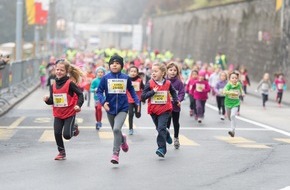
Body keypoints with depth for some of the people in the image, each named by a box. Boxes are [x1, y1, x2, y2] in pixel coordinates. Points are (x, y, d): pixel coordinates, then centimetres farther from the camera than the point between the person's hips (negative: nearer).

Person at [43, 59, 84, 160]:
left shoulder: (70, 83, -12)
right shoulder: (53, 85, 3)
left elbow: (80, 94, -10)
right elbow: (52, 100, 8)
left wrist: (78, 105, -22)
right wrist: (47, 100, -13)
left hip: (69, 114, -5)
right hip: (58, 114, 5)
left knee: (67, 135, -9)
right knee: (57, 133, -1)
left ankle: (74, 128, 27)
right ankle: (61, 152, 19)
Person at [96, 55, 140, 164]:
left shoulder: (126, 78, -3)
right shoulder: (105, 78, -6)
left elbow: (131, 90, 11)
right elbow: (99, 91, -2)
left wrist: (137, 102, 3)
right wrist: (103, 102, -18)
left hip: (122, 108, -2)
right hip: (110, 109, 2)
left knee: (117, 129, -22)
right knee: (115, 131, 17)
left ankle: (115, 153, -12)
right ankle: (123, 140, 52)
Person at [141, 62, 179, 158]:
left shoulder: (167, 83, -2)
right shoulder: (150, 84, -6)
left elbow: (173, 92, 20)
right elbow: (143, 97, -11)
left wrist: (176, 100, 11)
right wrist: (153, 91, -20)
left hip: (165, 110, -2)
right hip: (153, 110, 2)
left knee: (161, 128, -16)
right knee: (159, 128, 18)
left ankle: (162, 148, -14)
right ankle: (167, 135, 49)